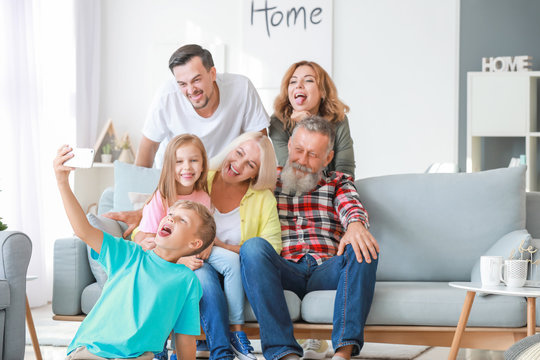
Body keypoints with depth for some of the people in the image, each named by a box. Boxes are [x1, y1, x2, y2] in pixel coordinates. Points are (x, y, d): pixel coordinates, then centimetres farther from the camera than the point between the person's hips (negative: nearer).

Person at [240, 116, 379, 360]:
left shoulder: (338, 183, 21)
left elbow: (350, 205, -2)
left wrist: (355, 224, -27)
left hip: (326, 269, 1)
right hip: (285, 270, 0)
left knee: (364, 248, -29)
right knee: (253, 247, -31)